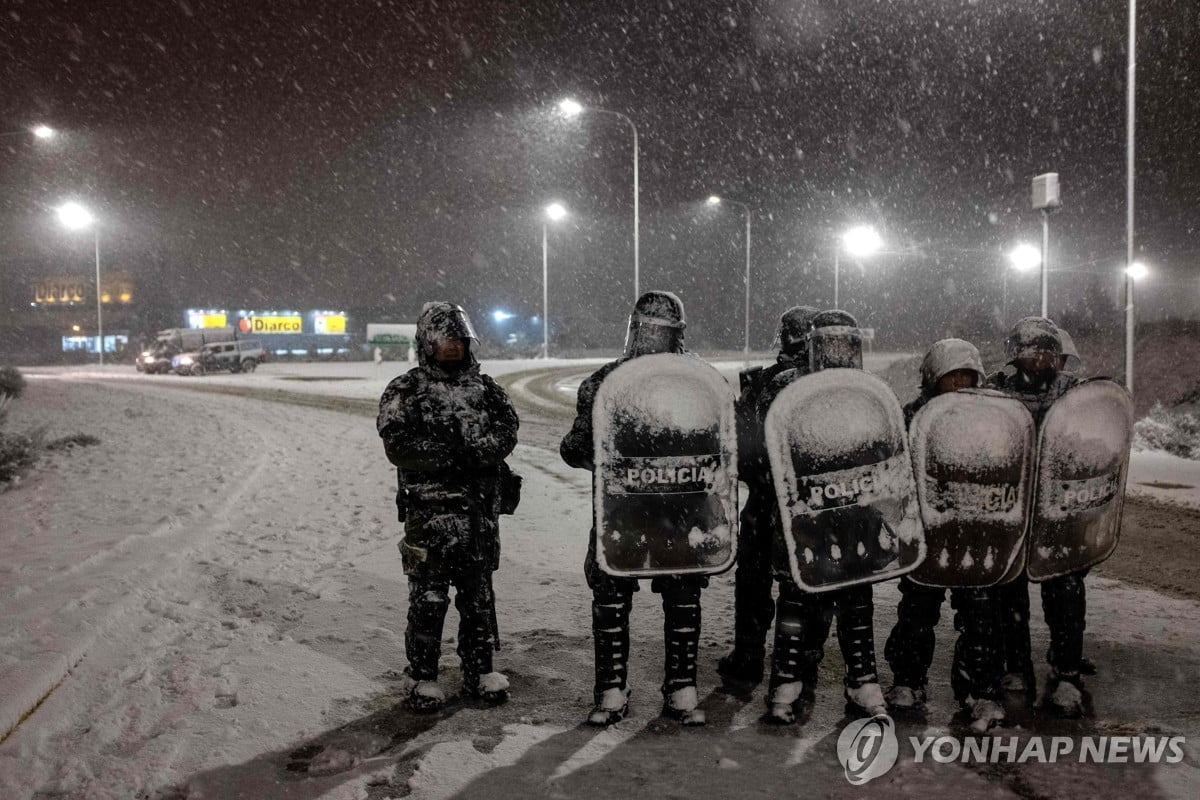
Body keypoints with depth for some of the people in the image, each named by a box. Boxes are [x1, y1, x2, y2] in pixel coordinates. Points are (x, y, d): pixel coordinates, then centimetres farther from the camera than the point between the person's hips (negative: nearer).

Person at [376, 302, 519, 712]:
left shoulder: (485, 388, 11)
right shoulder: (404, 391, -1)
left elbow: (506, 433, -1)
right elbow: (398, 446, -14)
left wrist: (473, 448, -20)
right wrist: (452, 455, -20)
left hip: (480, 509, 4)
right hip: (429, 511, -4)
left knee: (479, 593, 12)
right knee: (428, 598, 1)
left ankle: (480, 671, 25)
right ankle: (423, 678, 14)